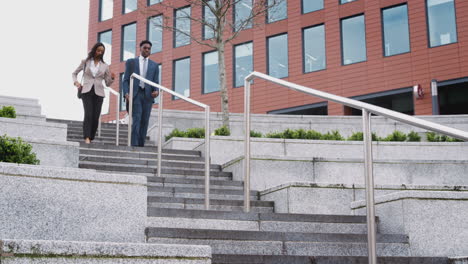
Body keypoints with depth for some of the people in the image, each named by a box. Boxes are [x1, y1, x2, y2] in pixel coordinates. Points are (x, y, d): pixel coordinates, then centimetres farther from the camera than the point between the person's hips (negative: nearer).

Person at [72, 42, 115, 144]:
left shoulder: (105, 66, 13)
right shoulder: (85, 62, 11)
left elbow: (108, 83, 14)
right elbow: (74, 73, 20)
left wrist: (112, 78, -7)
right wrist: (76, 82, 0)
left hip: (98, 93, 2)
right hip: (87, 91, -2)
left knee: (95, 117, -5)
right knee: (88, 114, -18)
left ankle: (91, 138, 5)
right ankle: (86, 137, -23)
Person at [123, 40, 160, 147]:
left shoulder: (154, 65, 16)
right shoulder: (131, 62, 12)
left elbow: (156, 82, 11)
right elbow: (126, 80, 7)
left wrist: (156, 91, -11)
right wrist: (126, 93, -9)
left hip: (148, 95, 3)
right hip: (135, 94, -2)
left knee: (144, 121, 1)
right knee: (136, 119, -14)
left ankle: (141, 145, 4)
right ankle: (134, 145, -16)